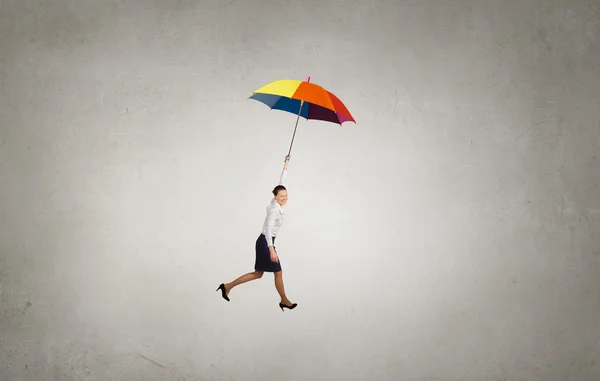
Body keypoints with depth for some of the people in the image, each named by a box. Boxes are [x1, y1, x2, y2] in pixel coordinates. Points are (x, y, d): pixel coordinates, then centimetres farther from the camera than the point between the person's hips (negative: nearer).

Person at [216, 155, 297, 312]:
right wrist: (272, 249, -43)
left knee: (258, 274, 14)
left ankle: (228, 286, 13)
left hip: (265, 241, 9)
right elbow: (268, 230, -33)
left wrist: (286, 163, 20)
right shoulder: (274, 210, -21)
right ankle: (284, 301, 23)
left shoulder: (275, 203, 2)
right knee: (278, 273, 6)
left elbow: (281, 181, 13)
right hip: (265, 242, -9)